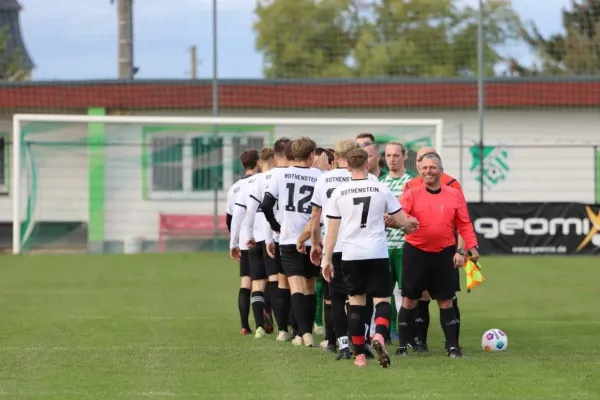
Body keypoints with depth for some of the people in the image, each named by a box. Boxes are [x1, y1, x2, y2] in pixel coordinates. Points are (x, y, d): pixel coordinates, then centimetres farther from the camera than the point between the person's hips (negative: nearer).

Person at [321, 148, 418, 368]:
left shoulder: (339, 193, 1)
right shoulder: (381, 189, 0)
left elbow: (332, 230, 2)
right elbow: (403, 221, 7)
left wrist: (327, 259, 9)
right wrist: (410, 224, 30)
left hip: (350, 255, 1)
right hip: (377, 254, -1)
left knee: (356, 301, 9)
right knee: (382, 299, 4)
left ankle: (360, 354, 8)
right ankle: (379, 337, -25)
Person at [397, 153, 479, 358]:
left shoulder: (454, 195, 2)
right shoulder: (412, 194, -3)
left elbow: (464, 224, 5)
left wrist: (471, 247, -3)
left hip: (444, 254, 1)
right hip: (416, 252, -1)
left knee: (446, 301, 6)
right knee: (409, 300, 4)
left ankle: (453, 346, 13)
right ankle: (403, 345, 13)